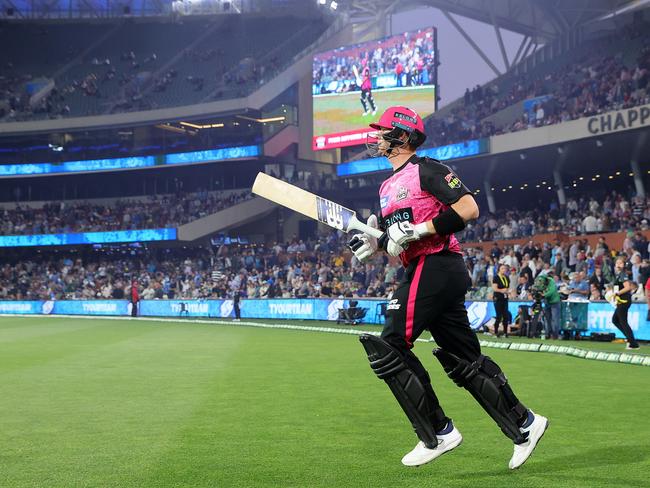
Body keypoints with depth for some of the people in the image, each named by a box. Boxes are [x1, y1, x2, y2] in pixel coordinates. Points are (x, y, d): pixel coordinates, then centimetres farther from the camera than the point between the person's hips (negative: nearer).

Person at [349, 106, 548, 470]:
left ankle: (438, 433, -5)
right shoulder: (388, 186, 22)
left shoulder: (426, 169, -6)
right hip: (445, 275, 10)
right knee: (464, 361, 10)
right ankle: (524, 424, 16)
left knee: (389, 347, -11)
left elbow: (469, 208, -16)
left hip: (435, 268, -10)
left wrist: (419, 230, -19)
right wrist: (373, 245, 5)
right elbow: (397, 241, 26)